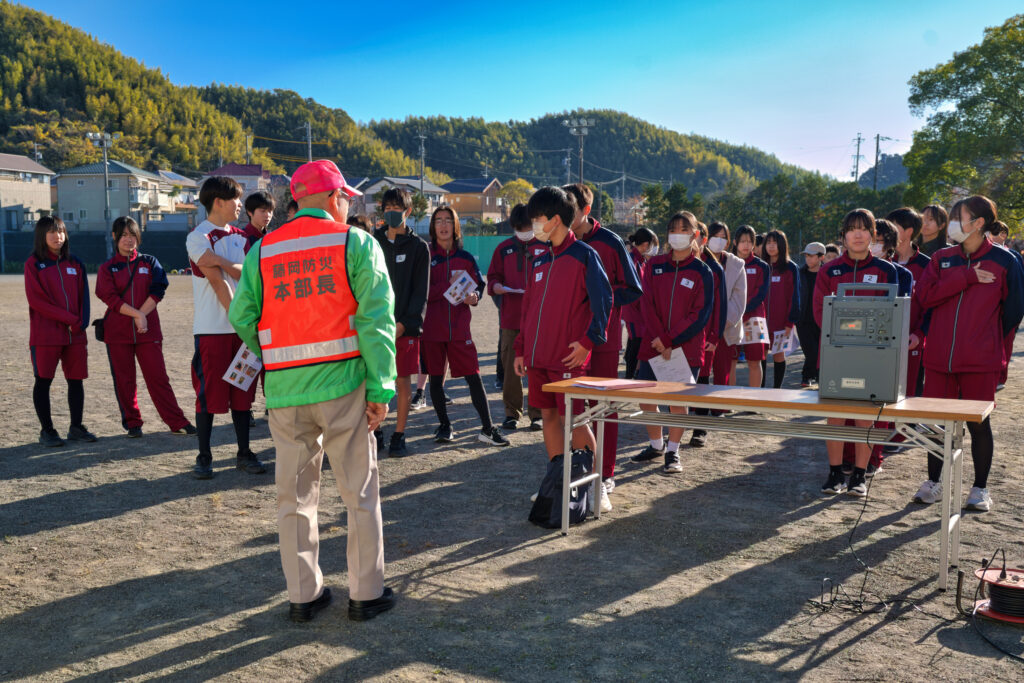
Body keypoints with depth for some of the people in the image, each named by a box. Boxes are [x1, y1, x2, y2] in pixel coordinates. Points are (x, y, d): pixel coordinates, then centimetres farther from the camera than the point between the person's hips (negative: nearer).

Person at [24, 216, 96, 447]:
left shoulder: (75, 263, 12)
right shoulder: (33, 263, -1)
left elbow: (83, 296, 10)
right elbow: (36, 299, -8)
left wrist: (81, 323, -5)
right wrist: (70, 319, -12)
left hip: (75, 333, 4)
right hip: (45, 334, -4)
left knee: (76, 379, 6)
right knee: (43, 381, 1)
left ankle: (76, 428, 16)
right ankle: (46, 430, 10)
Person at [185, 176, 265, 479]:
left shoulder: (240, 237, 14)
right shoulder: (198, 237, -6)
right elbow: (218, 282, -13)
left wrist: (223, 262, -14)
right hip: (212, 328, -6)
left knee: (242, 391, 8)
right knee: (209, 393, -1)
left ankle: (244, 453, 17)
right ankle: (204, 457, 11)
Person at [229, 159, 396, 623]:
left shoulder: (262, 251, 8)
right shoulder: (356, 242, -2)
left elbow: (241, 316, 5)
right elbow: (376, 317, -9)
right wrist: (382, 387, -8)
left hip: (284, 392, 3)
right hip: (342, 385, -3)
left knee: (294, 494, 13)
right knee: (360, 492, 8)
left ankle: (303, 595, 21)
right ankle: (366, 593, 16)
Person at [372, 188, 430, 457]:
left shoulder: (418, 247, 2)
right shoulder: (373, 243, 8)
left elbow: (421, 292, -2)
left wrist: (403, 324, -12)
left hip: (406, 326, -2)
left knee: (403, 381, 2)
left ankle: (399, 437, 12)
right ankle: (375, 433, 16)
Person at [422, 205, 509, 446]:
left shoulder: (465, 258, 9)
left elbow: (479, 285, 13)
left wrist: (473, 296, -9)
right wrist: (448, 284, -16)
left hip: (459, 327, 1)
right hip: (432, 327, -1)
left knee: (474, 377, -4)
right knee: (436, 378, 6)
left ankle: (487, 428, 0)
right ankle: (444, 425, 22)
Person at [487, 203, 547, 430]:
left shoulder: (546, 248, 4)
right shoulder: (504, 249, 10)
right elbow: (493, 277, 16)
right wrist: (495, 286, -6)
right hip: (511, 318, 2)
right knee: (510, 367, 4)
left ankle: (537, 413, 12)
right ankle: (512, 412, 14)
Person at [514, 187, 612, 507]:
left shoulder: (584, 255, -6)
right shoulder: (538, 261, 15)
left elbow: (603, 301, -10)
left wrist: (588, 341, -16)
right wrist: (521, 348, 15)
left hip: (568, 358, -7)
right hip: (538, 357, 7)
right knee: (548, 417, 11)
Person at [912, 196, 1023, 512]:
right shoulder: (941, 259, 8)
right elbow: (925, 295, -7)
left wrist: (988, 340, 11)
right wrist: (967, 277, -12)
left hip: (980, 361, -3)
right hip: (939, 357, 3)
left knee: (978, 423, 4)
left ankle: (980, 489, 18)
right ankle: (934, 483, 21)